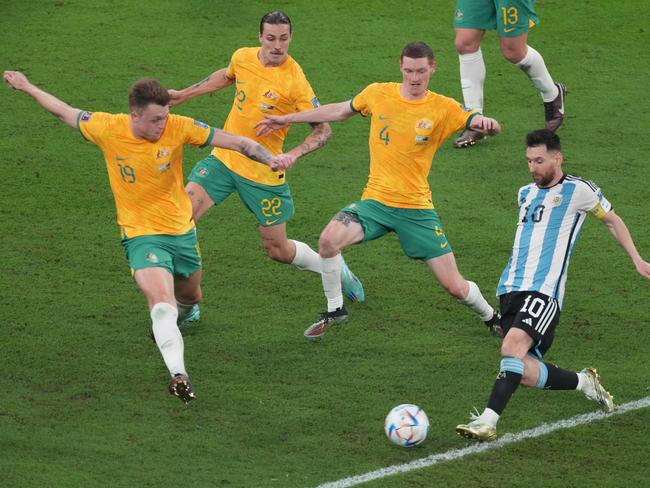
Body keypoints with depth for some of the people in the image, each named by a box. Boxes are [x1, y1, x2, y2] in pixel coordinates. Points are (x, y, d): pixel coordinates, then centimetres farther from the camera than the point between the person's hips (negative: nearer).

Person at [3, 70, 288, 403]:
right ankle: (178, 373, -38)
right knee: (162, 301, -26)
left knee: (190, 297, 24)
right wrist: (27, 87, 13)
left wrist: (269, 158, -31)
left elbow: (237, 142, -15)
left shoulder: (179, 128, -16)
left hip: (182, 230, 3)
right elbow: (66, 112, 3)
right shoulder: (107, 129, -15)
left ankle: (166, 325, 58)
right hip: (141, 235, -3)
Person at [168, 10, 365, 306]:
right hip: (223, 158, 4)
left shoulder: (295, 80, -19)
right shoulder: (242, 57, -4)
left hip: (263, 173, -4)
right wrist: (185, 94, 25)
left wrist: (293, 155, -30)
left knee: (279, 251, 7)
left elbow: (323, 130, -15)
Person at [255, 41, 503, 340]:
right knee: (329, 240, -26)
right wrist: (287, 119, 23)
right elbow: (341, 111, 17)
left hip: (417, 208, -2)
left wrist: (486, 123, -44)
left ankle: (490, 317, 31)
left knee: (455, 286, -3)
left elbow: (478, 122, -18)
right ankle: (334, 311, -2)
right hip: (375, 201, 2)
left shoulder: (443, 109, -6)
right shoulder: (378, 94, 1)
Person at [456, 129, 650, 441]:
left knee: (513, 346, -28)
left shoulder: (578, 190, 1)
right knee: (524, 372, -6)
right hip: (511, 288, 6)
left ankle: (488, 421, -34)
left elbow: (612, 220, 15)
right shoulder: (525, 193, 19)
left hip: (544, 290, -6)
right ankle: (584, 383, 19)